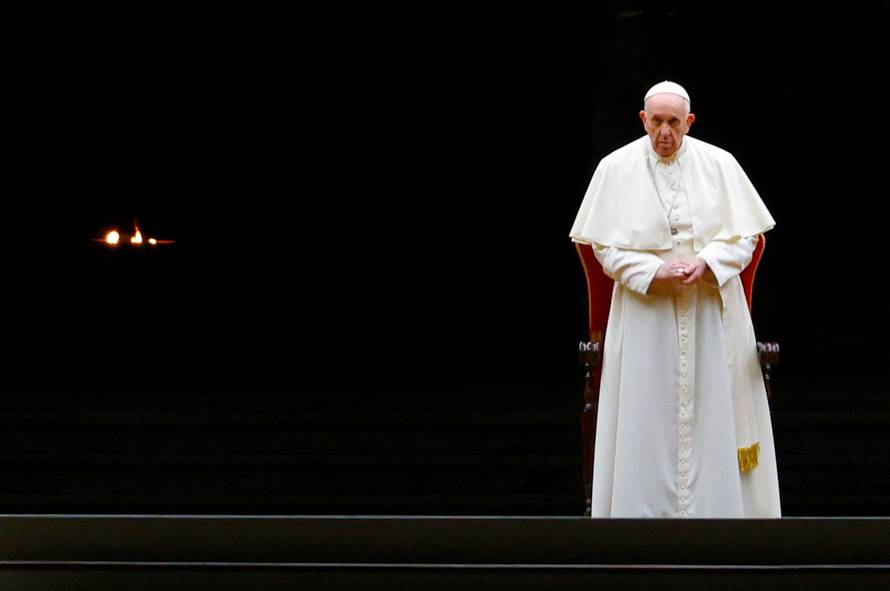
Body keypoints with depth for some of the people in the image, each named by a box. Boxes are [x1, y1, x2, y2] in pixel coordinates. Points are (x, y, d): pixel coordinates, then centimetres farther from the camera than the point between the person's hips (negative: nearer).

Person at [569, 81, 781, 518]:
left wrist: (707, 261, -17)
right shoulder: (616, 168, -1)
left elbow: (745, 236, 2)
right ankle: (647, 508, 7)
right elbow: (604, 244, -1)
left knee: (712, 414, 3)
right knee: (648, 419, 1)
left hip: (711, 312, 1)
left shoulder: (719, 164, 0)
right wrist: (653, 271, -15)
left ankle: (718, 506, 9)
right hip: (645, 312, 0)